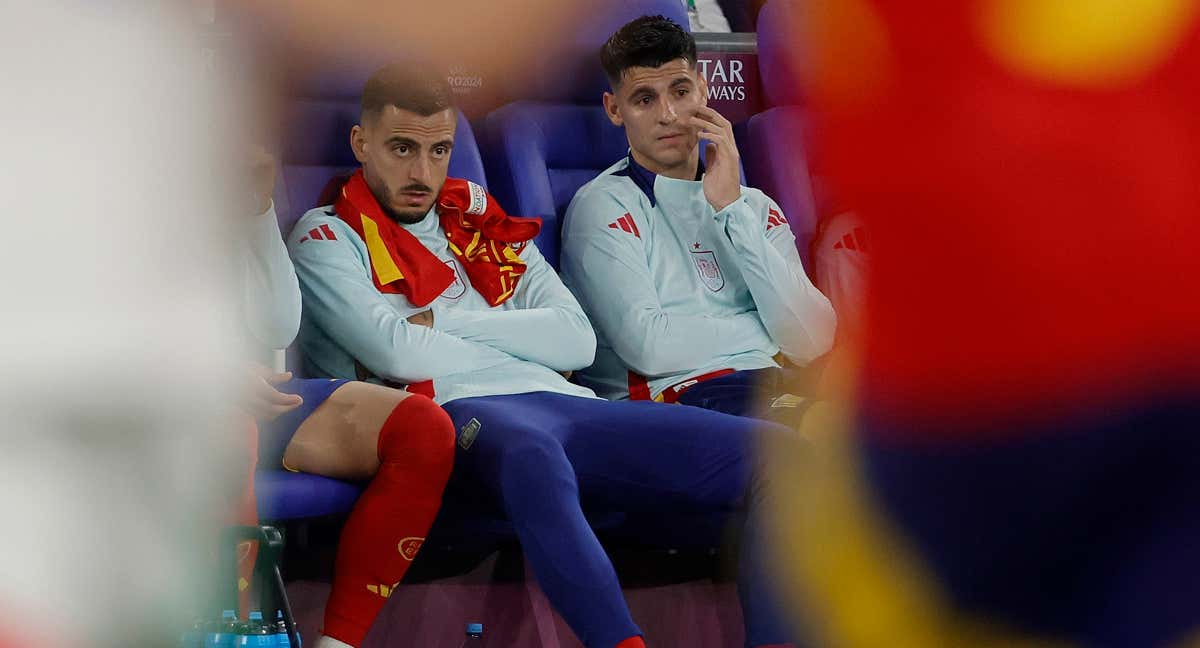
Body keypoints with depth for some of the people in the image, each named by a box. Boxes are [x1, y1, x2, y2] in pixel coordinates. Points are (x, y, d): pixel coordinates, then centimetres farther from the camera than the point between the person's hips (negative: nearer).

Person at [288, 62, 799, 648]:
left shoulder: (486, 223, 28)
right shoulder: (328, 237, 13)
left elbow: (577, 340, 11)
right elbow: (398, 354, -6)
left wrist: (439, 323, 3)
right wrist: (524, 345, 6)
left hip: (565, 403, 6)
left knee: (769, 449, -14)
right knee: (533, 455, -45)